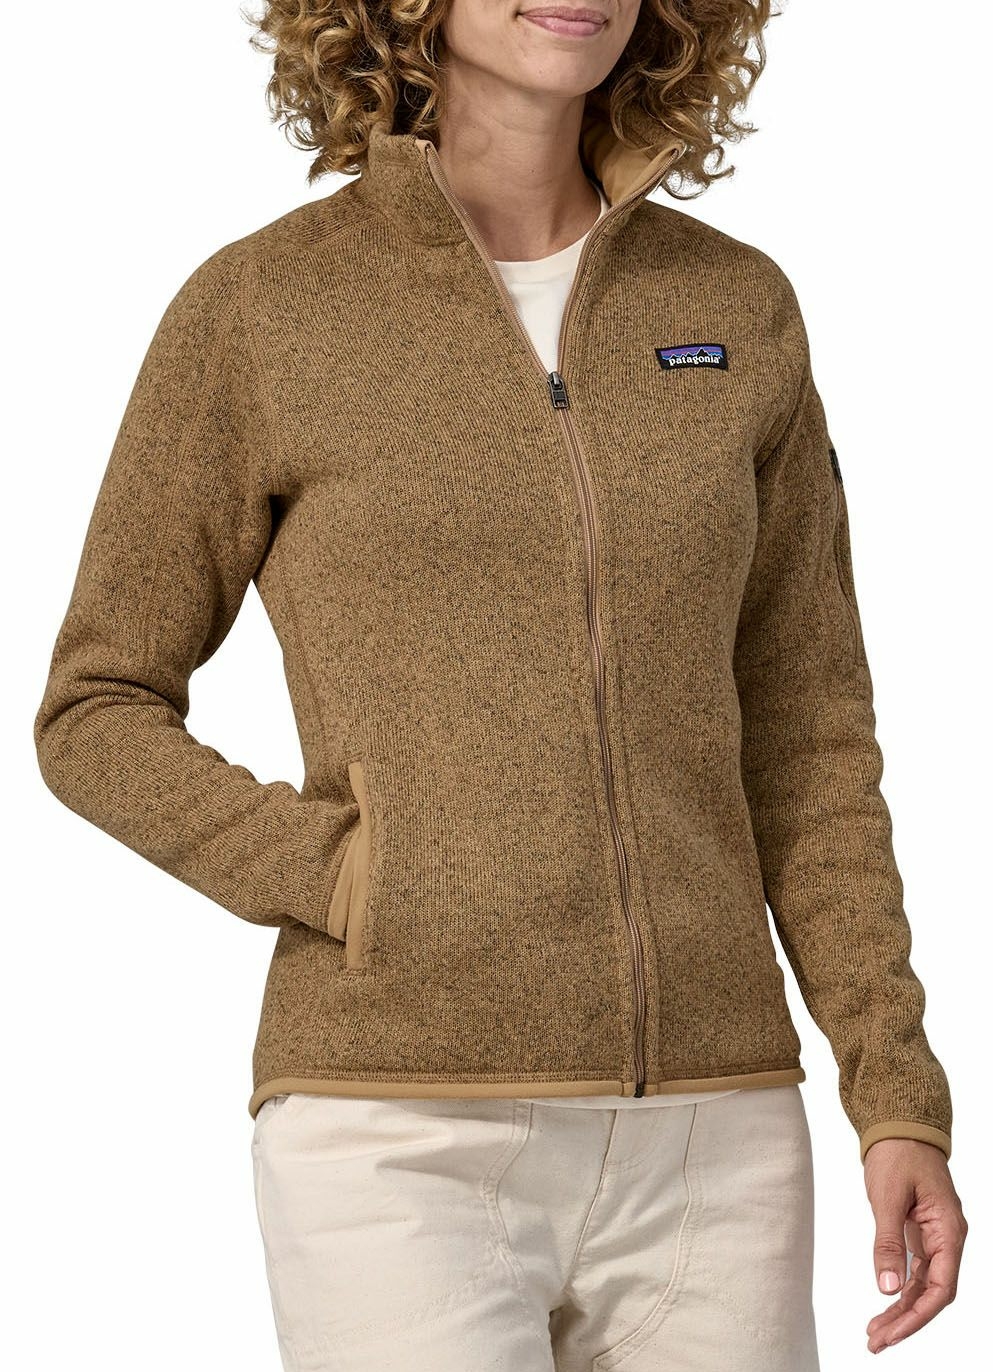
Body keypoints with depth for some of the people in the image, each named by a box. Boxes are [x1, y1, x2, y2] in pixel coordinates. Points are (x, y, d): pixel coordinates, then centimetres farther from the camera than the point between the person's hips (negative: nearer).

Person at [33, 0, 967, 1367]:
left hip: (701, 1134, 4)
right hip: (404, 1138, -4)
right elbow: (98, 722, 4)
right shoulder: (257, 308, -2)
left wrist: (900, 1101, 0)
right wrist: (368, 895, -11)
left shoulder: (739, 312, 8)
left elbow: (801, 740, 10)